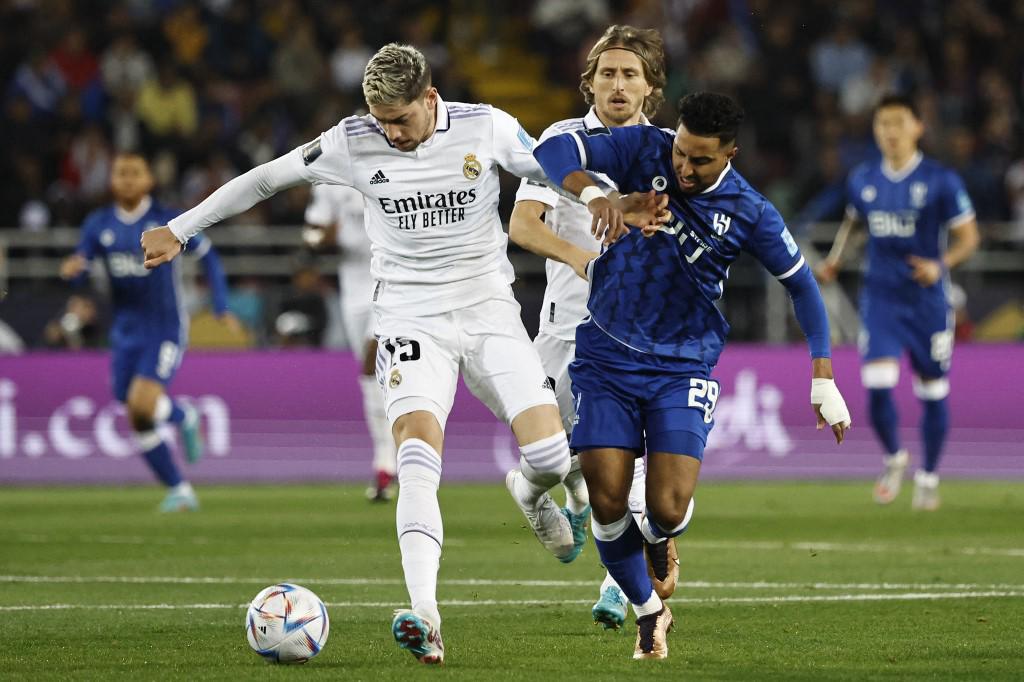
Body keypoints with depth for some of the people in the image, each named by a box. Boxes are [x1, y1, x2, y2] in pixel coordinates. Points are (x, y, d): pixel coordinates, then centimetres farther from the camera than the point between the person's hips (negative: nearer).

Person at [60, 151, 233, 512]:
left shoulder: (168, 221, -7)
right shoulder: (98, 224, 4)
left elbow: (208, 257, 5)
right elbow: (79, 268, 5)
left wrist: (221, 306, -1)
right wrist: (72, 268, -20)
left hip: (165, 329, -5)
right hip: (126, 331, 5)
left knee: (141, 404, -24)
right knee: (139, 423, 4)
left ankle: (185, 416, 9)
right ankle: (179, 492, 19)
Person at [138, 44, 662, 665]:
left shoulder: (486, 128, -6)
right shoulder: (353, 143, -6)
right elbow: (265, 179, 4)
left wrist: (601, 197, -15)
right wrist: (179, 230, 7)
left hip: (490, 311, 1)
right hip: (411, 321, -1)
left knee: (550, 455, -12)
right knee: (419, 450, -25)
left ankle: (530, 493, 30)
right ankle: (425, 616, -35)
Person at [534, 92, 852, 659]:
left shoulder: (748, 213, -8)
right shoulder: (643, 150, -8)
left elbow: (801, 284, 3)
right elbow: (553, 153, -15)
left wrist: (823, 380, -1)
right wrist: (593, 196, -35)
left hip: (682, 368, -1)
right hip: (606, 358, 1)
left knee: (668, 510, -14)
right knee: (607, 503, -8)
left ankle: (657, 542, 26)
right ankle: (648, 609, 18)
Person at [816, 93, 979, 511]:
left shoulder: (941, 182, -8)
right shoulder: (862, 180, 4)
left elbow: (968, 238, -5)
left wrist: (941, 265, -23)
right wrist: (835, 259, 8)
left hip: (927, 300, -2)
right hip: (880, 299, 2)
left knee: (932, 392, 7)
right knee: (877, 387, -14)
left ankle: (928, 477, 27)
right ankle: (894, 458, 14)